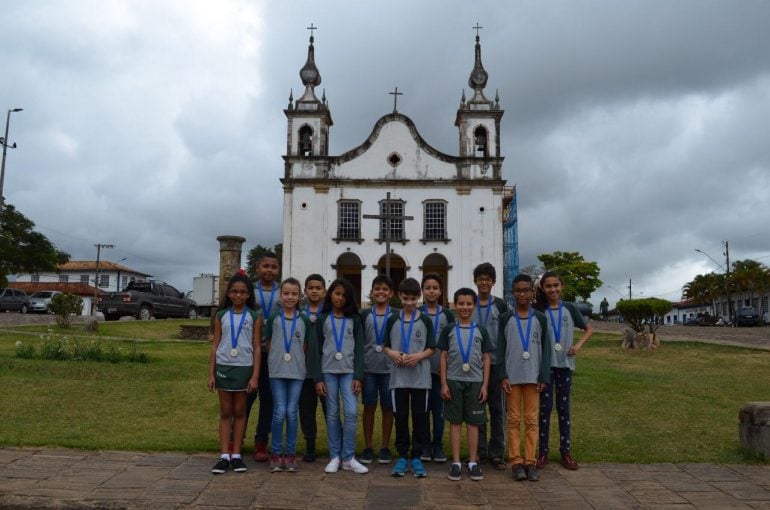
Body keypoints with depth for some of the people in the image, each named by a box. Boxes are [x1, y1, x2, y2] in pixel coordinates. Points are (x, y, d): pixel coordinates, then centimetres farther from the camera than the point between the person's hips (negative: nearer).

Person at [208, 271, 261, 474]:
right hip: (223, 367, 1)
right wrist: (211, 374, 1)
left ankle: (236, 455, 14)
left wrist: (255, 376, -7)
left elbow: (257, 347, -1)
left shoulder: (254, 316, 0)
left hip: (244, 367, -1)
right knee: (225, 412, 6)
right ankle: (224, 456, 9)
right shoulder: (221, 315, 4)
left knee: (239, 412, 7)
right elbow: (215, 346, 5)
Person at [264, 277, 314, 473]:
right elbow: (268, 345, 8)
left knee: (292, 412, 4)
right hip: (277, 371, -1)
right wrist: (277, 360, 3)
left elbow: (305, 347, 9)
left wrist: (297, 360, 3)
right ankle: (276, 453, 12)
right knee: (279, 412, -1)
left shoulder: (304, 321, 4)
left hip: (297, 371, 1)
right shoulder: (273, 319, 1)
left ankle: (290, 453, 15)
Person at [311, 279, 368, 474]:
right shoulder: (322, 319, 6)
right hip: (328, 371, 0)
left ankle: (348, 458, 2)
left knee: (351, 412, -8)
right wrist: (318, 378, -3)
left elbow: (359, 349, 3)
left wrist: (358, 376, -6)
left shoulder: (354, 319, 6)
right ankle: (335, 456, 13)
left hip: (349, 371, 0)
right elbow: (317, 349, 3)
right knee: (332, 414, 4)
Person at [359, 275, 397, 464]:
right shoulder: (365, 315, 5)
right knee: (369, 407, 7)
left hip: (389, 369, 0)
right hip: (368, 368, 1)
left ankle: (385, 447, 19)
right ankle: (367, 447, 17)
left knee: (387, 407, 7)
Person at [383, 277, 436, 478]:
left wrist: (419, 356, -15)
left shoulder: (425, 321, 1)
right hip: (398, 377, 1)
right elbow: (385, 346, 10)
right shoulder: (392, 320, 5)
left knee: (419, 417, 4)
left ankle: (416, 457, 15)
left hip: (420, 377, -1)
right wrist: (392, 354, -11)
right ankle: (402, 456, 17)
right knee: (400, 417, 5)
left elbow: (431, 348, 3)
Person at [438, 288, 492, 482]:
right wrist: (444, 383, -2)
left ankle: (473, 462, 14)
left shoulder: (480, 331, 5)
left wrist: (485, 385, 0)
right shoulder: (449, 330, 3)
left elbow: (486, 359, 6)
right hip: (454, 381, 0)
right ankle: (456, 462, 12)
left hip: (475, 381, 1)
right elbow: (443, 357, 4)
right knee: (455, 422, 5)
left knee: (473, 422, 5)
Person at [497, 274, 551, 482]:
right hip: (512, 377, 0)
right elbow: (500, 349, 1)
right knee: (514, 420, 2)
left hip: (533, 377, 1)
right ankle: (516, 462, 7)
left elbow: (546, 350, 5)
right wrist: (502, 376, -7)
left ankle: (530, 462, 10)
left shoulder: (540, 319, 5)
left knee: (531, 420, 3)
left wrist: (544, 377, -3)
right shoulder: (506, 318, 3)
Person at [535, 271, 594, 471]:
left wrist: (579, 345, -2)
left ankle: (566, 451, 15)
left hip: (565, 363, 1)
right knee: (545, 407, 1)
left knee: (564, 406, 7)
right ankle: (543, 451, 8)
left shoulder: (570, 308, 3)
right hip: (546, 364, -1)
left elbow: (589, 329, 12)